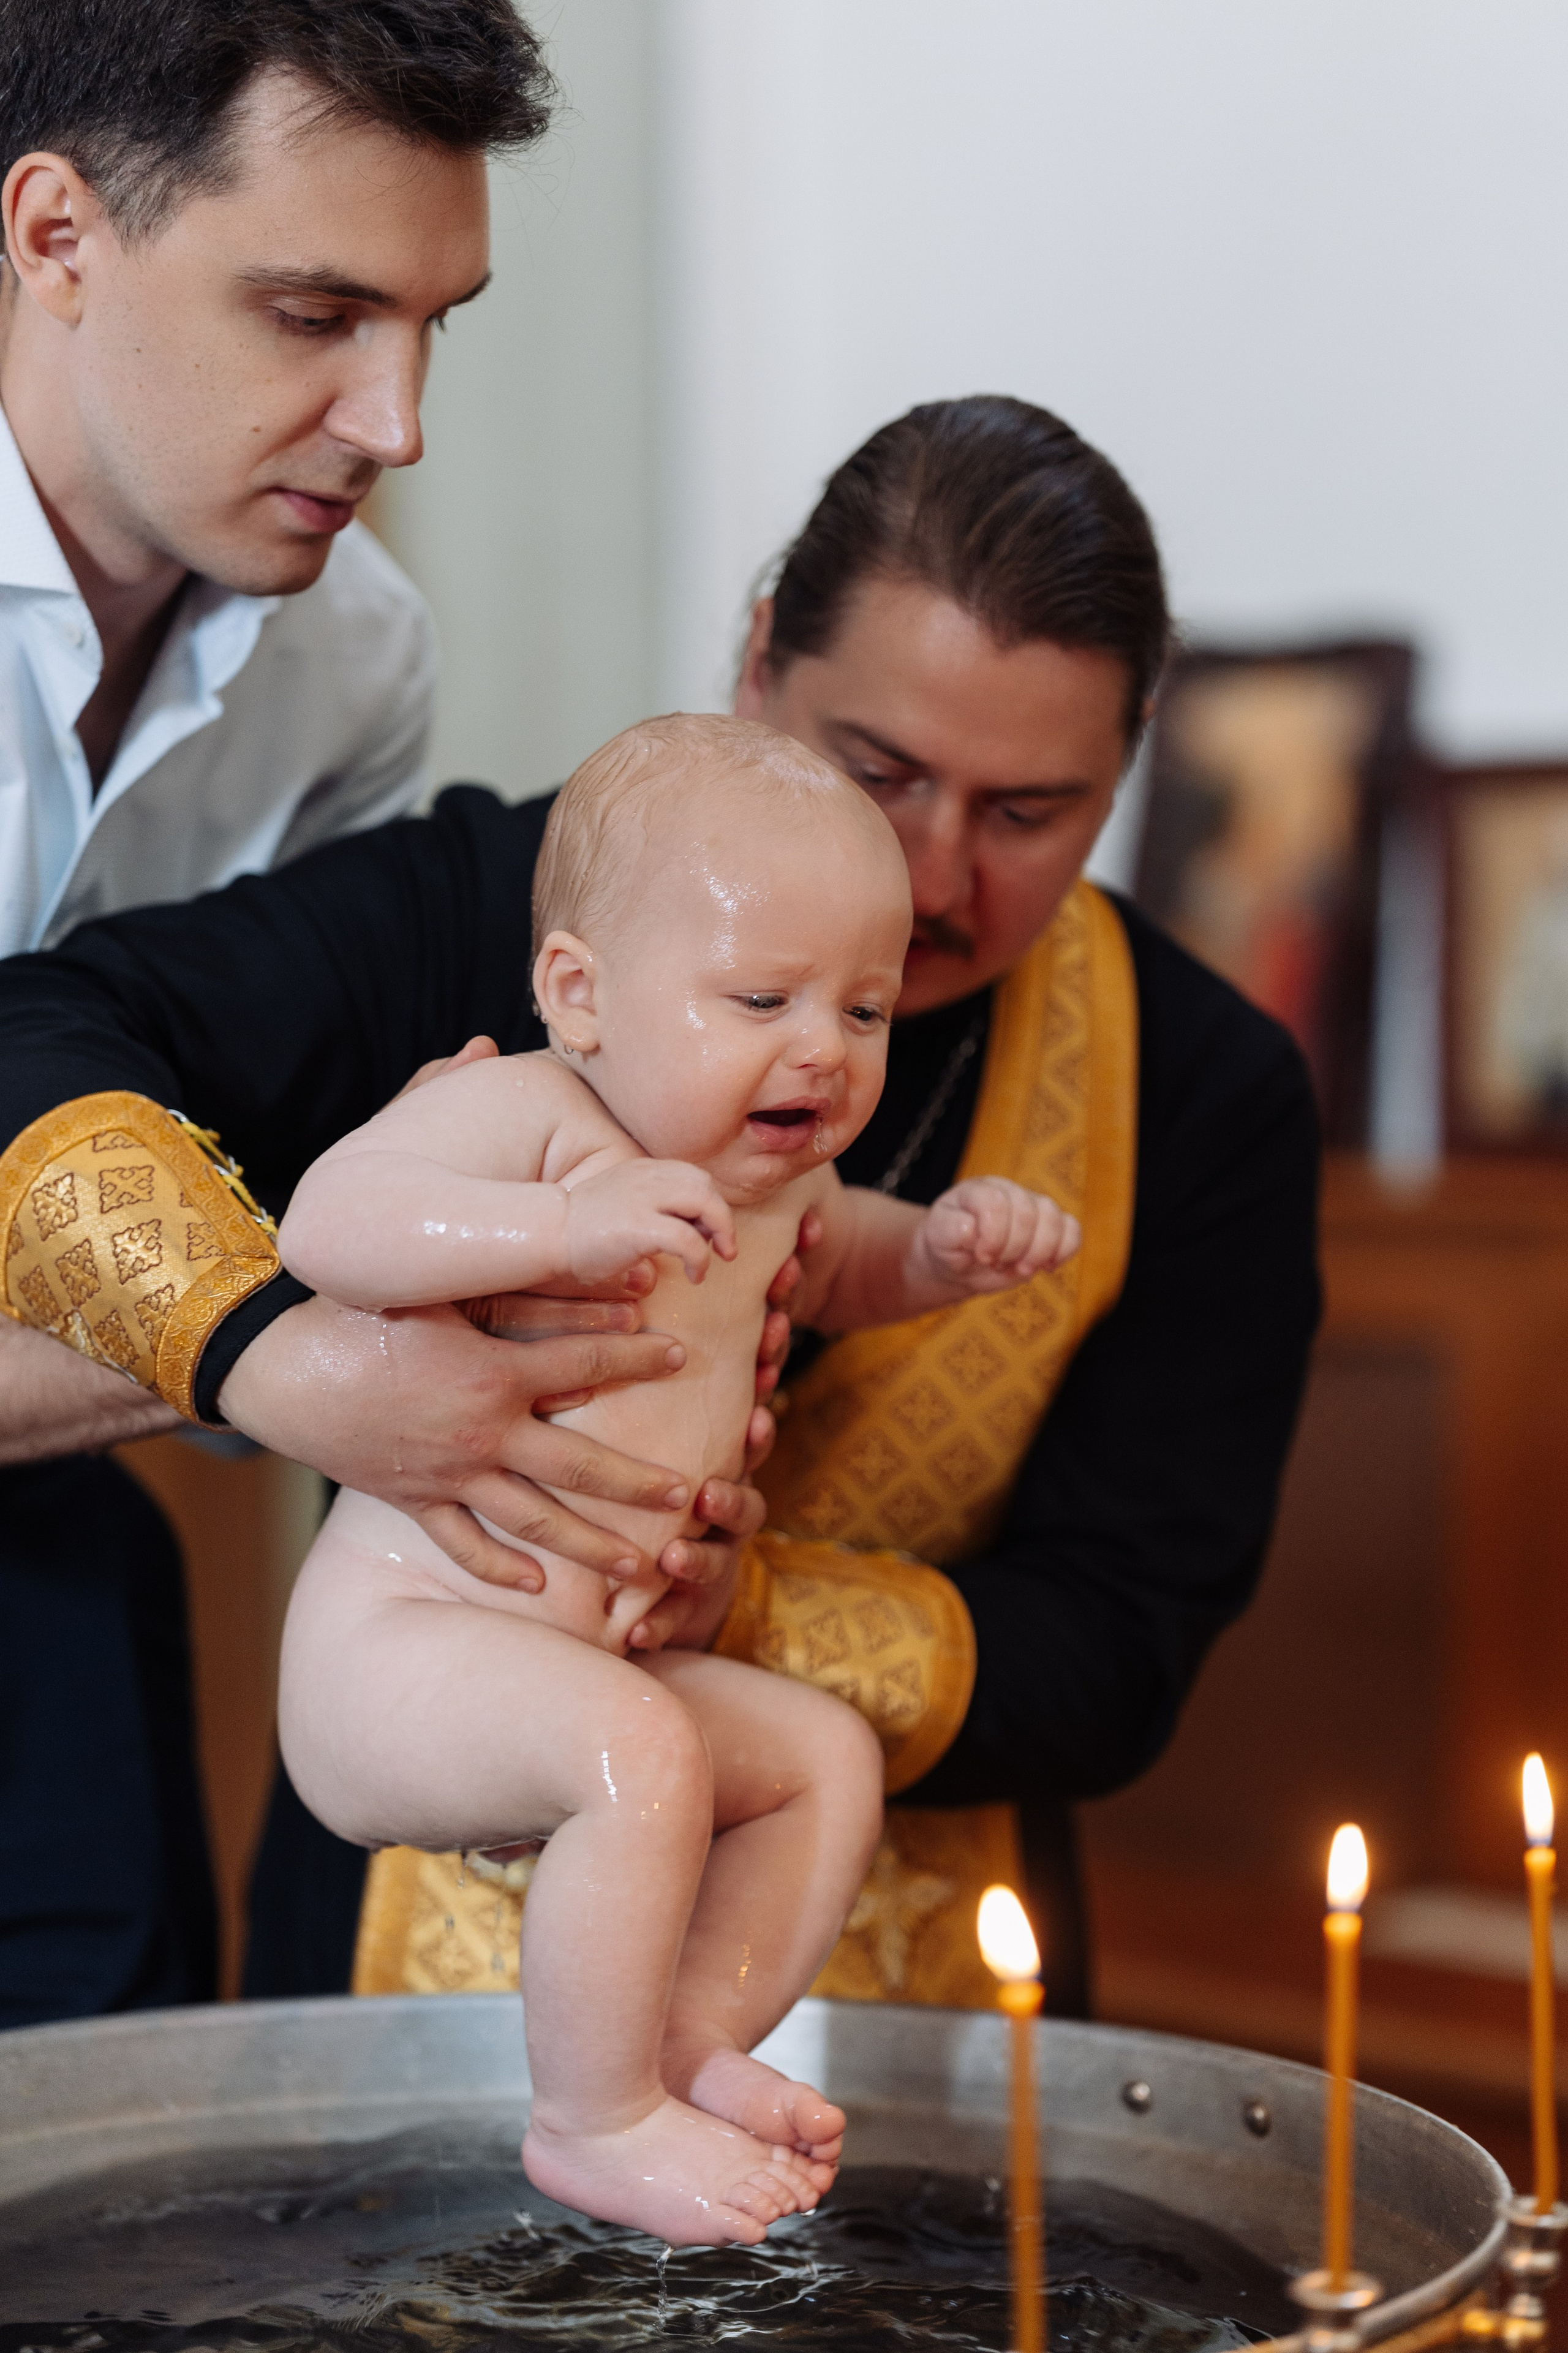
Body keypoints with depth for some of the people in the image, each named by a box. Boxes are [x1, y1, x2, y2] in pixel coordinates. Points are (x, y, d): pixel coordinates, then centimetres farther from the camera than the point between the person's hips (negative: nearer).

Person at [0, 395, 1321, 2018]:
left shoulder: (1202, 1097, 0)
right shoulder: (501, 912, -7)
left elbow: (1112, 1653, -2)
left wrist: (734, 1620, -21)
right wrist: (272, 1355, -34)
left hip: (899, 1985, 2)